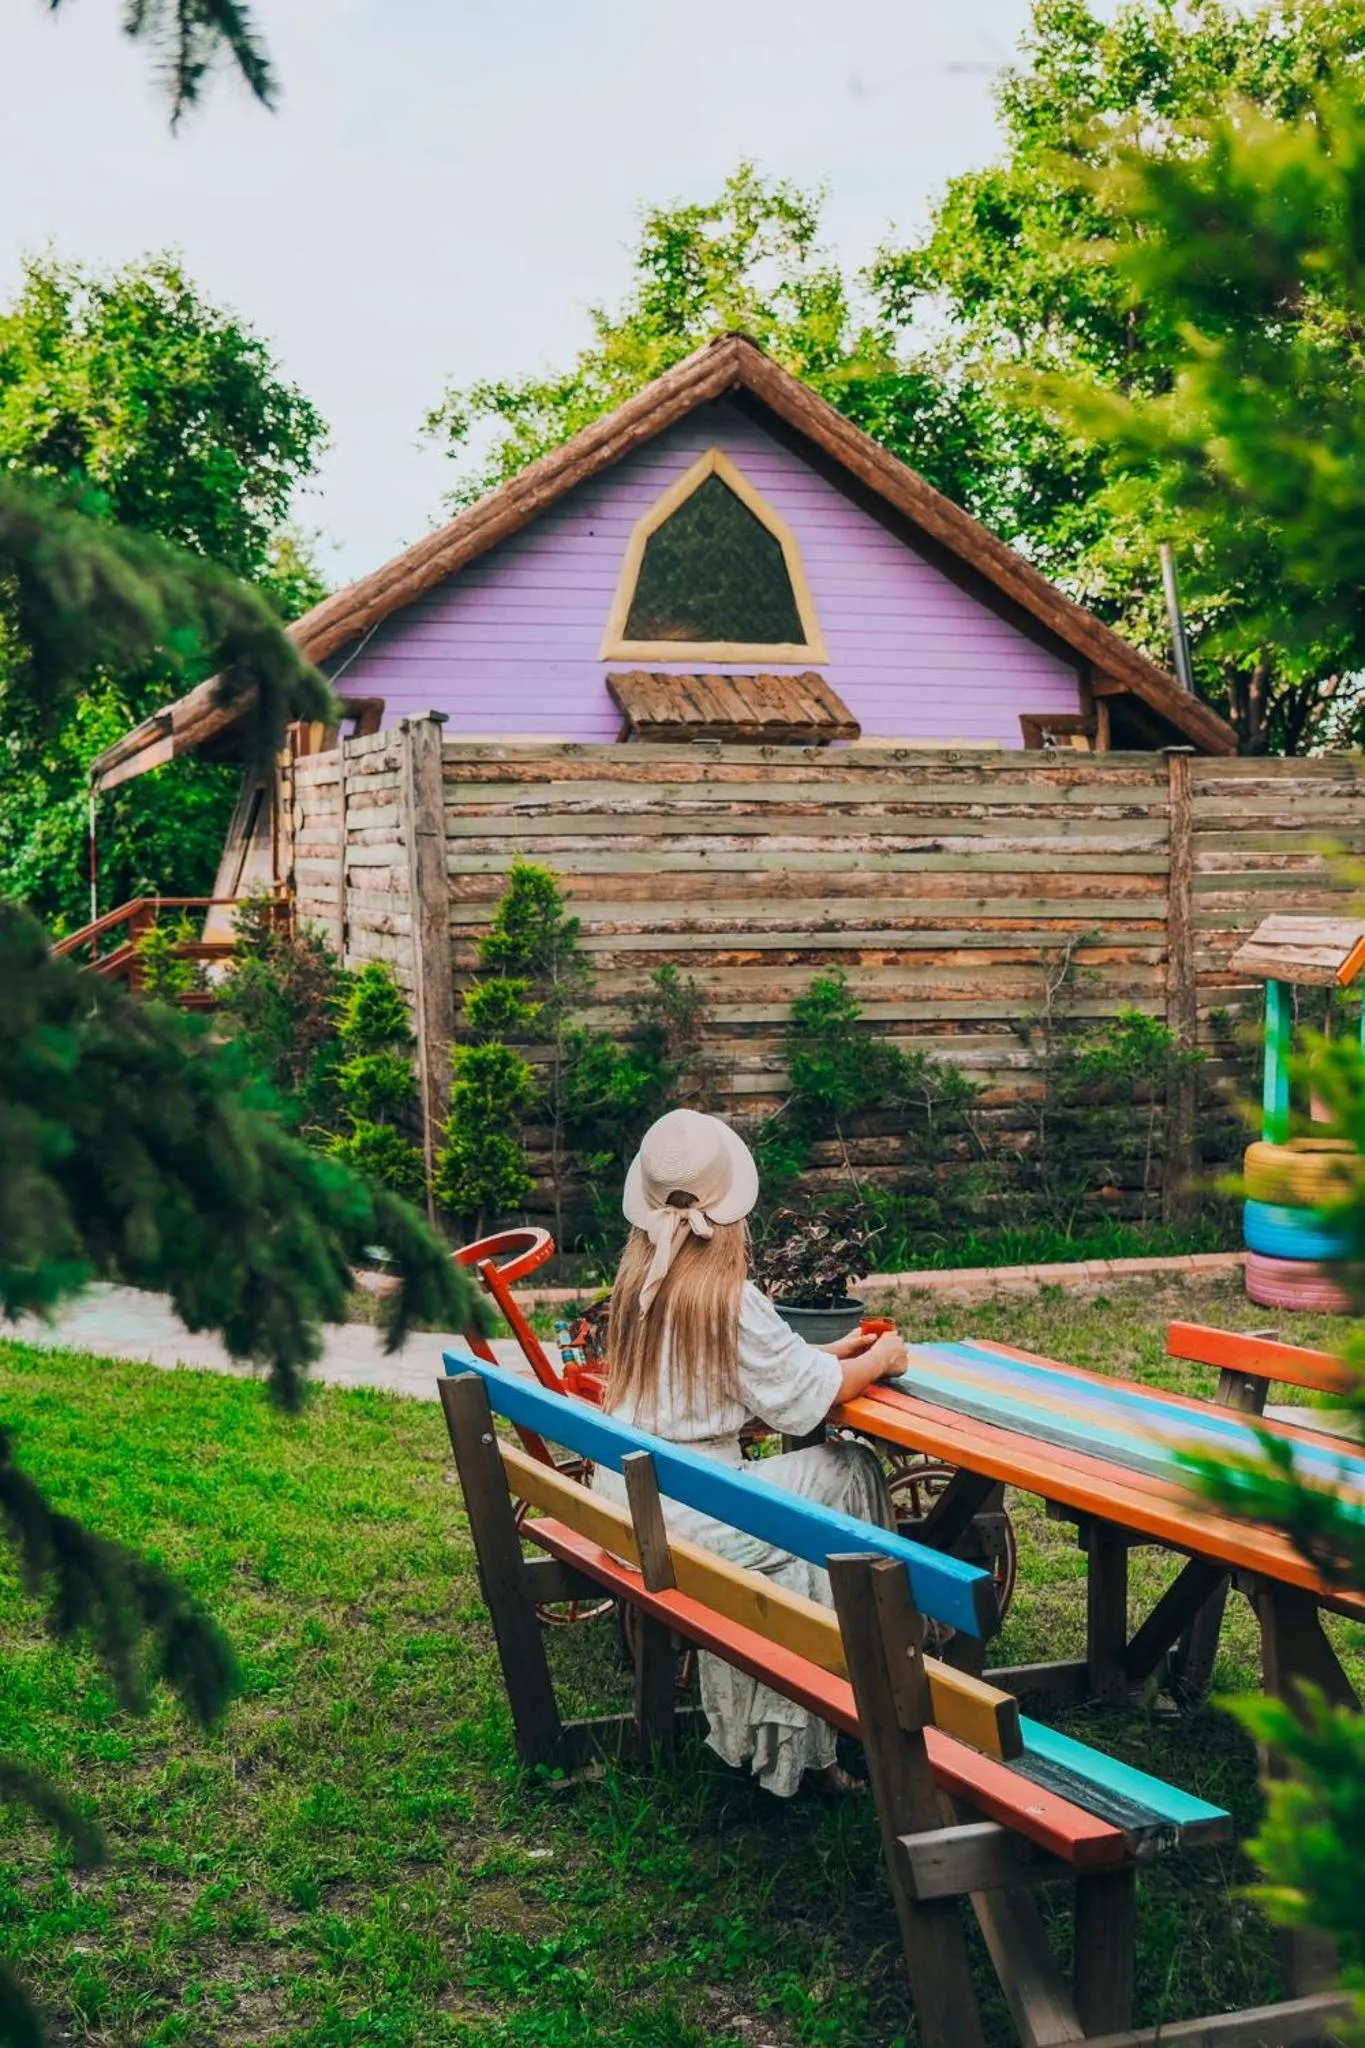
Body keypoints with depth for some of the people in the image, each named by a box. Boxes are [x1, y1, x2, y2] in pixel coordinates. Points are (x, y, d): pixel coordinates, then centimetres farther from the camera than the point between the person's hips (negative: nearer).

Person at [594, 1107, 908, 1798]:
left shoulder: (637, 1281, 6)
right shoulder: (727, 1299, -17)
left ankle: (768, 1735, 22)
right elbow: (804, 1396, -7)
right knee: (851, 1473, 8)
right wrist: (879, 1360, 10)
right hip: (684, 1519, -8)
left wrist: (829, 1352, 22)